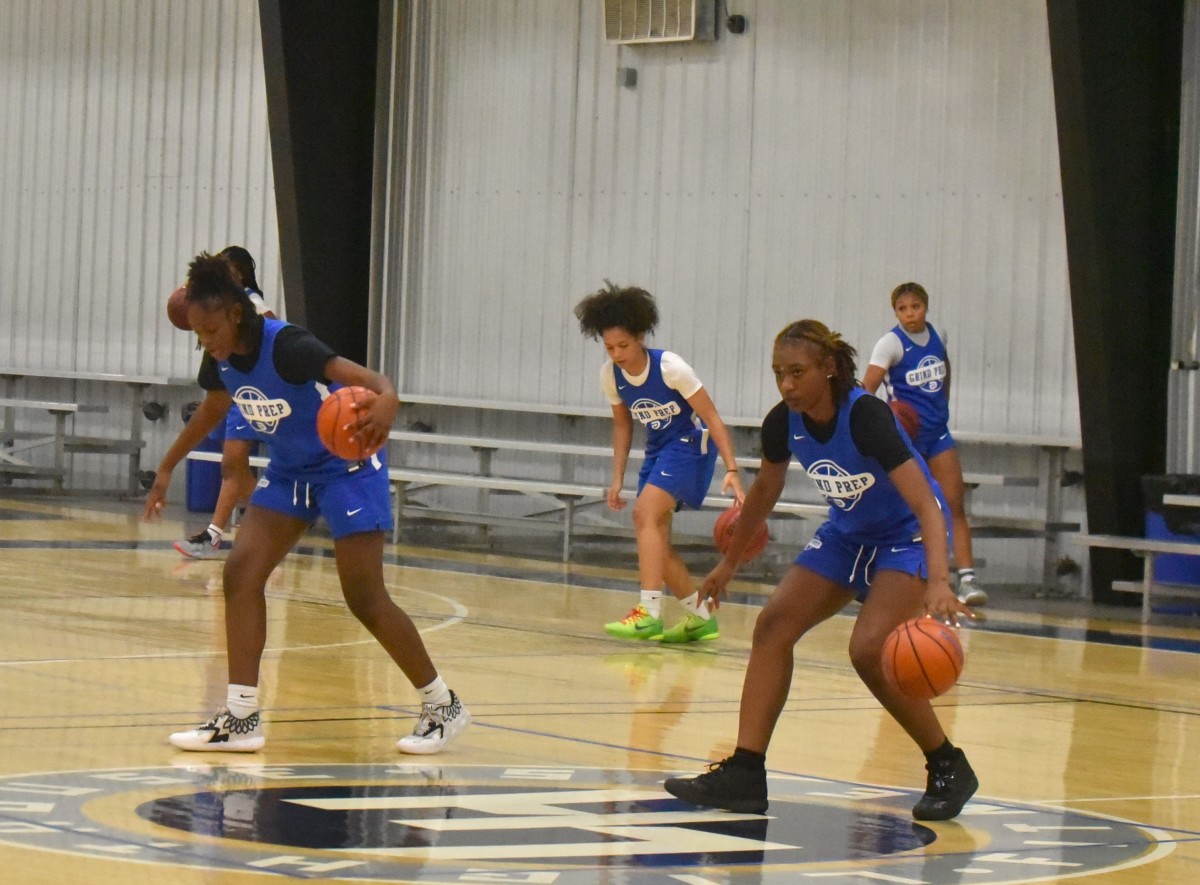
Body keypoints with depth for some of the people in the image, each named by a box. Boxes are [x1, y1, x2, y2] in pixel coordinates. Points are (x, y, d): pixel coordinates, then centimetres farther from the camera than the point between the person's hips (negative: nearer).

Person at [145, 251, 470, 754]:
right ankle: (241, 717, -6)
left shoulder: (287, 346, -29)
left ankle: (442, 706, 9)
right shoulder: (220, 359, -7)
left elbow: (367, 379, -41)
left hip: (346, 466, -7)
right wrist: (167, 468, 22)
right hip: (287, 472, 7)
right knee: (241, 572, -9)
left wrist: (386, 400, -65)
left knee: (365, 598, -8)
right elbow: (212, 410, 16)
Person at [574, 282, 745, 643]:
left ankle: (648, 614, -31)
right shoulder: (610, 374, -6)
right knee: (652, 537, 2)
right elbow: (623, 424, 11)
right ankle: (701, 616, 17)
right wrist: (617, 478, 5)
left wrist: (732, 471, -29)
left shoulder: (669, 367, -23)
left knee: (646, 512, -25)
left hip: (691, 444, -7)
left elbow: (712, 418, -21)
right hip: (658, 448, 7)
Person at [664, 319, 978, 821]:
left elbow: (926, 505, -37)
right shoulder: (784, 423, -11)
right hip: (847, 534, 7)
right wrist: (729, 563, 19)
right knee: (773, 624, -7)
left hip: (907, 536, -7)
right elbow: (765, 490, 10)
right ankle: (744, 774, -5)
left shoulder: (866, 416, -30)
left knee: (869, 651, -24)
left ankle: (949, 769, -6)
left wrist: (938, 582, -52)